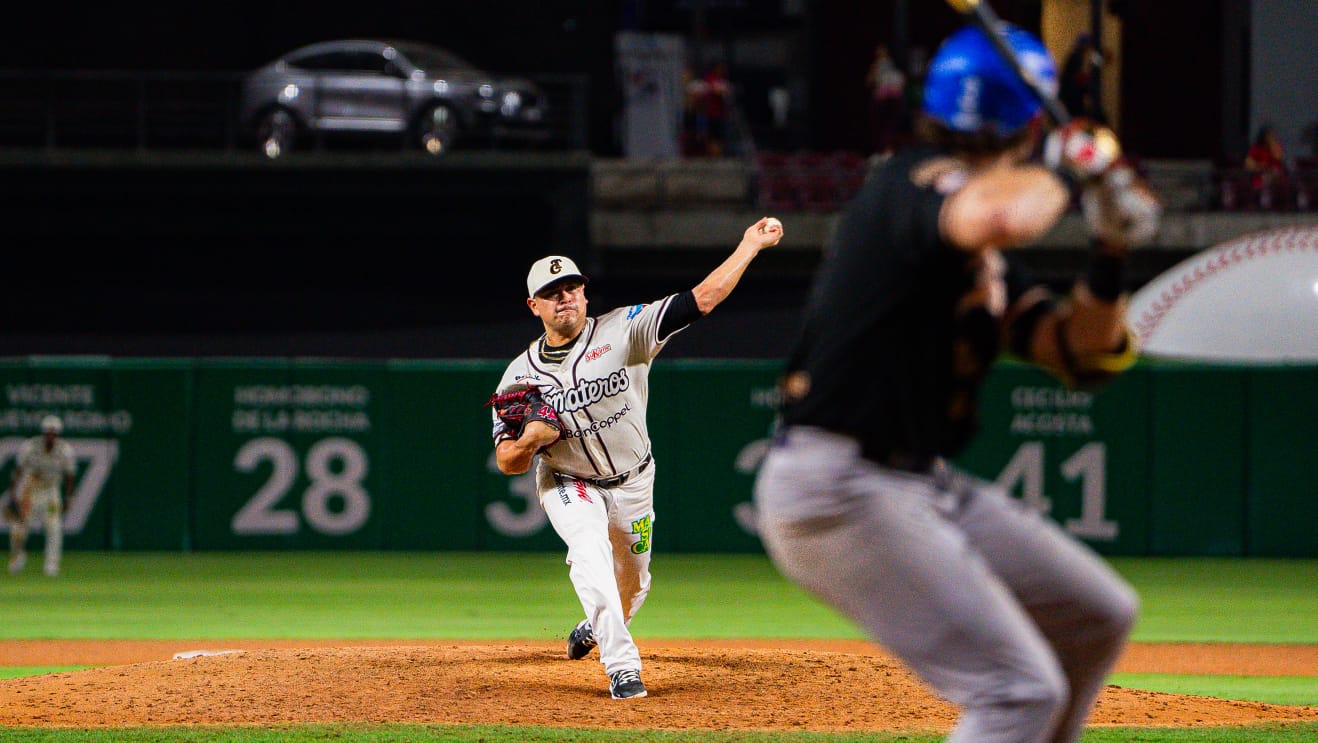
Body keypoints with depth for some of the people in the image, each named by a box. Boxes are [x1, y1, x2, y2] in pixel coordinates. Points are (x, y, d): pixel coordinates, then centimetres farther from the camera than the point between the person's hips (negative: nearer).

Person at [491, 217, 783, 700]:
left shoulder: (622, 331, -19)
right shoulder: (520, 376, -13)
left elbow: (702, 299, -25)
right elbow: (506, 463, -9)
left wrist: (751, 244, -32)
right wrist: (530, 439, -32)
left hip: (633, 483, 1)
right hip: (567, 484, -1)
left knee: (631, 587, 14)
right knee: (590, 552, -31)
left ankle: (595, 628, 50)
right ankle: (622, 667, -31)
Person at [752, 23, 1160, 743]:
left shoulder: (981, 249, 15)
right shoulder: (915, 184, -14)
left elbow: (1081, 356, 13)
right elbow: (1000, 214, -38)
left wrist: (1109, 258, -4)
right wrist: (1062, 171, -17)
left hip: (925, 486, 10)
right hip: (838, 492, -10)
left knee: (1099, 616, 17)